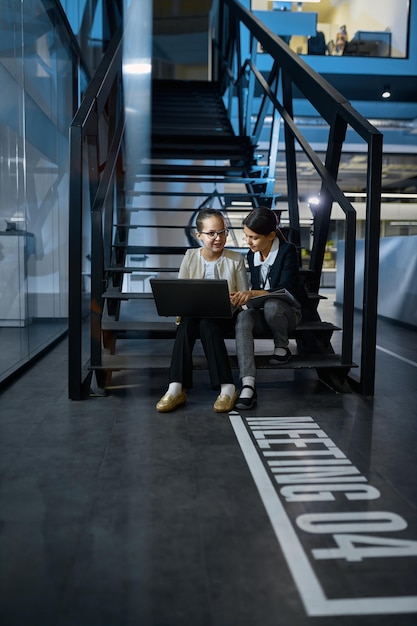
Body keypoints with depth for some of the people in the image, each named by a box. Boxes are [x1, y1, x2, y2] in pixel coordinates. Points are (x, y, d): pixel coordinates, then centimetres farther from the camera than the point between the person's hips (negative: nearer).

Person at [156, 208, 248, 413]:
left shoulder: (236, 259, 5)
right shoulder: (191, 256, 9)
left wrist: (230, 302, -18)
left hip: (224, 316, -1)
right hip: (194, 312, 2)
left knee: (208, 324, -36)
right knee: (186, 323, -33)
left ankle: (227, 387, -37)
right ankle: (176, 388, -39)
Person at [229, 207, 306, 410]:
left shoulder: (287, 251, -11)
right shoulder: (251, 255, 8)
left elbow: (285, 290, -20)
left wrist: (252, 293, -32)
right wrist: (243, 296, -6)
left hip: (287, 311, -4)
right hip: (261, 311, 4)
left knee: (271, 306, -41)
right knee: (242, 319, -33)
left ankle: (282, 347, -8)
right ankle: (248, 385, -46)